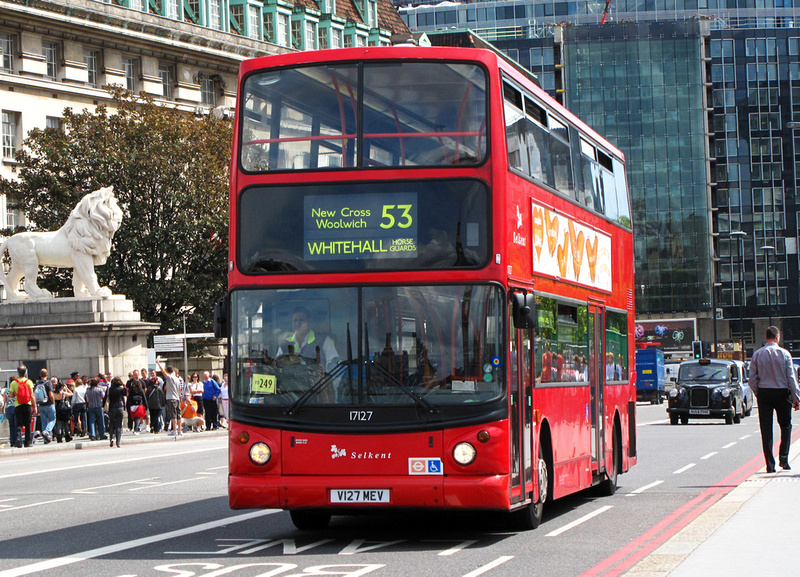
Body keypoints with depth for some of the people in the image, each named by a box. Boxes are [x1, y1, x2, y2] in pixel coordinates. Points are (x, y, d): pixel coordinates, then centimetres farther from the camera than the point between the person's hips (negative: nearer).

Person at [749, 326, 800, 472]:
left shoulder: (757, 354, 0)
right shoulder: (784, 354, -5)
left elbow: (752, 379, 0)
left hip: (763, 393, 1)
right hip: (782, 393, -1)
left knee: (766, 429, 4)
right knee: (786, 426, 14)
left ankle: (770, 464, 2)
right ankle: (783, 458, 1)